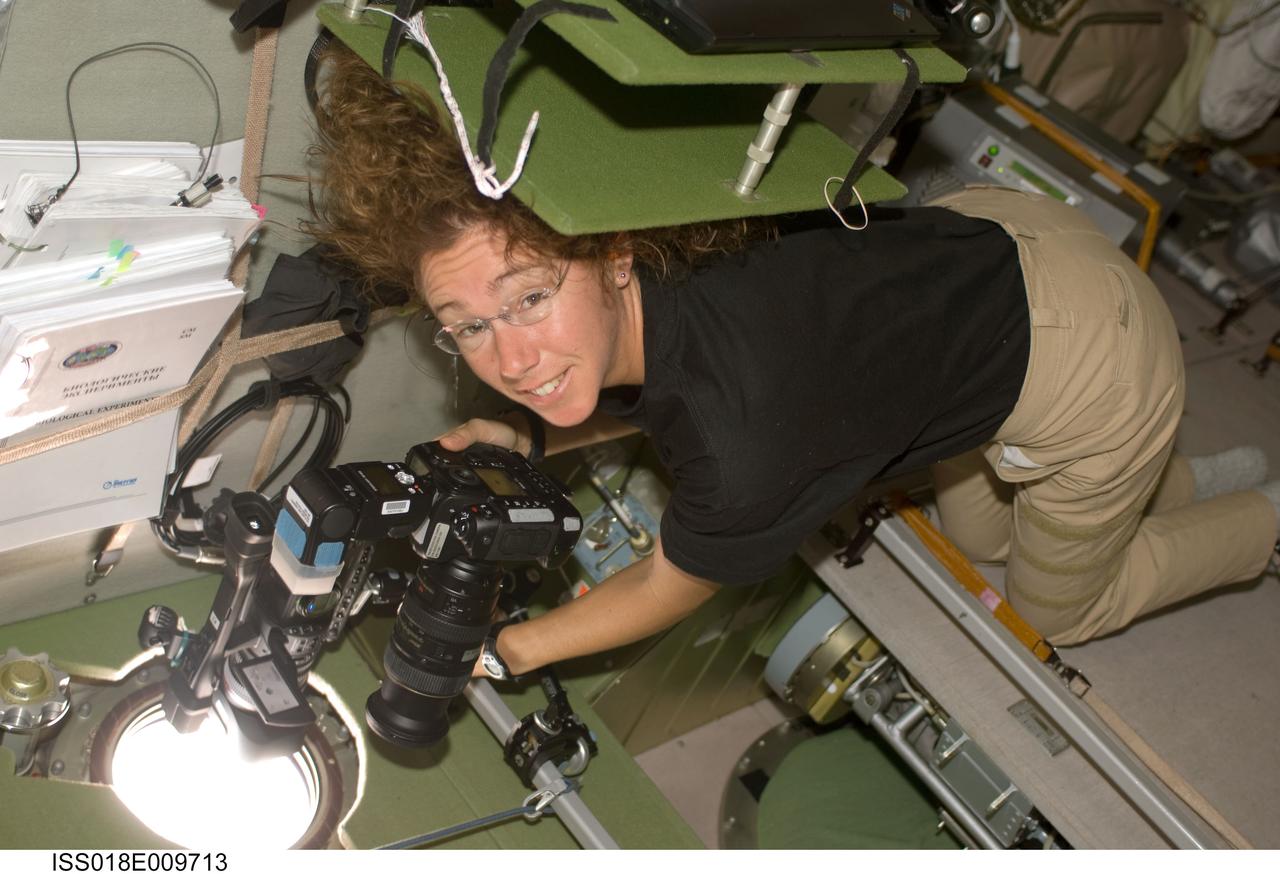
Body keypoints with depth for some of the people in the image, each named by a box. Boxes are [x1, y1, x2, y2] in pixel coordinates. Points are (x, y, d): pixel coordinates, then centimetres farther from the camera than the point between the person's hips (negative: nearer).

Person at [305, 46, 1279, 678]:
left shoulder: (742, 441, -42)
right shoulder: (636, 293, -20)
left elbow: (666, 593, -19)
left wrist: (506, 649, -8)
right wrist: (533, 441, -4)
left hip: (1101, 362, -6)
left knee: (1059, 606, 21)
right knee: (979, 534, 30)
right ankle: (1179, 476, 49)